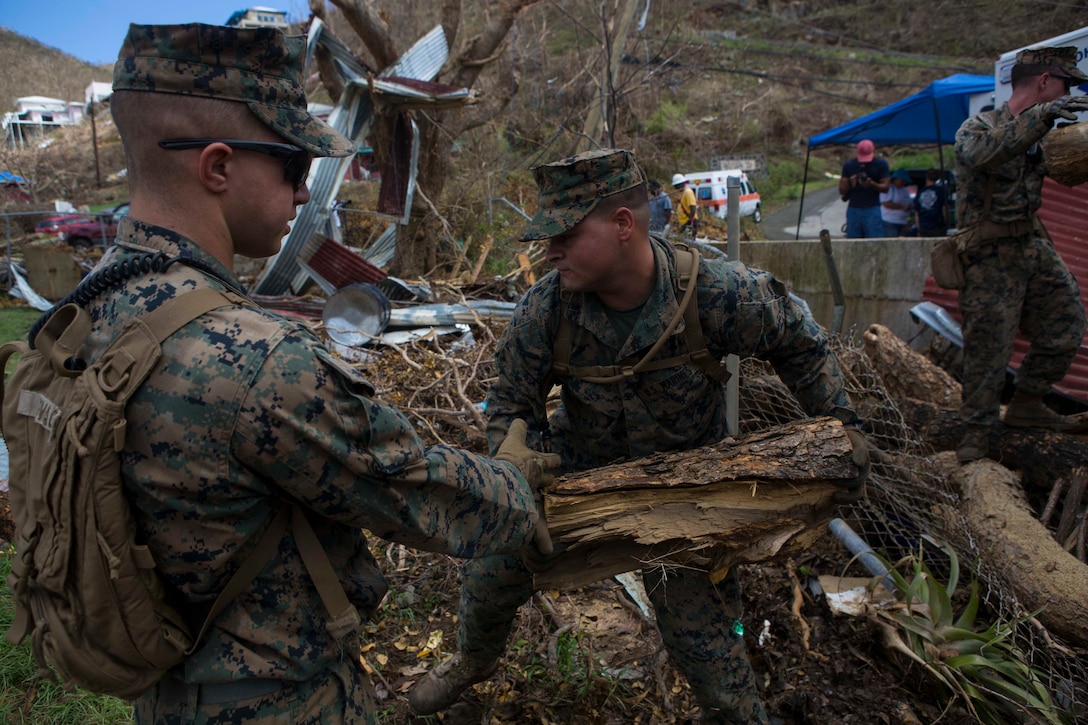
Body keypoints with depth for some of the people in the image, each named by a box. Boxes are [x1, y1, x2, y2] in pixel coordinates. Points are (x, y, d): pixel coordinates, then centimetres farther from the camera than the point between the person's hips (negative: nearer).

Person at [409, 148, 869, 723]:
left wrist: (841, 423, -7)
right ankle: (474, 660, 48)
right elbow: (511, 403, -8)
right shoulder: (545, 308, -23)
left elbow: (799, 346, -6)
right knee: (491, 574, 11)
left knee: (702, 638, 2)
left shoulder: (718, 293, -28)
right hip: (575, 468, 3)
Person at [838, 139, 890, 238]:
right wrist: (849, 183, -16)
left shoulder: (881, 164, 3)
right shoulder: (849, 165, 8)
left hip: (872, 209, -2)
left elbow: (885, 187, -1)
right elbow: (841, 191, 6)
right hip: (853, 209, 2)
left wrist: (872, 184, -21)